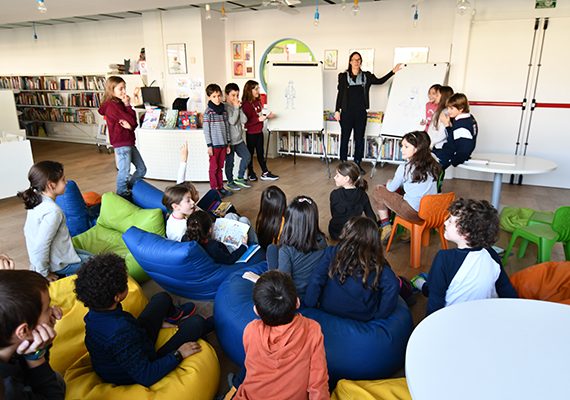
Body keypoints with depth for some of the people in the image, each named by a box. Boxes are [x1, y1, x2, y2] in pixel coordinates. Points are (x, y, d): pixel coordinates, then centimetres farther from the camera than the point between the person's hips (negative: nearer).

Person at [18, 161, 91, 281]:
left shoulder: (36, 201, -2)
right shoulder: (53, 211, -30)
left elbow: (27, 231, 9)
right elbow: (41, 246, -30)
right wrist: (43, 274, -15)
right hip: (59, 264, -9)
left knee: (90, 256, 23)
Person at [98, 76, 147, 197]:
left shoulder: (120, 104, 13)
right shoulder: (112, 105, -14)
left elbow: (134, 124, 8)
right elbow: (132, 121, -17)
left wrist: (129, 125, -14)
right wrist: (128, 105, -8)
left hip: (129, 142, 9)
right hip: (121, 144, -9)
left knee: (142, 169, 14)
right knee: (124, 173, -2)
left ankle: (128, 190, 32)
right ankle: (122, 196, 15)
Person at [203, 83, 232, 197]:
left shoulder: (223, 110, 8)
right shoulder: (208, 112, -9)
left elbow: (227, 127, 12)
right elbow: (206, 130, -9)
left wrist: (228, 144, 11)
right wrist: (209, 145, -12)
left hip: (223, 144, 5)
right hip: (214, 144, -5)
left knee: (220, 167, 13)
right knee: (214, 167, 4)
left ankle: (221, 187, 21)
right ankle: (214, 189, 12)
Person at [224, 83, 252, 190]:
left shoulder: (237, 106, 7)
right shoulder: (225, 107, -13)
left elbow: (244, 120, -2)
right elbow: (232, 121, -22)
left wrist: (240, 108, -10)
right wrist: (236, 108, -18)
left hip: (239, 139, 7)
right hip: (229, 140, -7)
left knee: (247, 156, 7)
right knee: (230, 162, 5)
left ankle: (240, 178, 21)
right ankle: (230, 182, 22)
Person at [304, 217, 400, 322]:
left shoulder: (332, 253, -15)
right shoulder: (378, 266, -16)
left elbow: (315, 280, -19)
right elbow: (392, 286, -27)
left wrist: (309, 304, -7)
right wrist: (380, 313, -15)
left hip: (327, 309, 2)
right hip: (363, 318, -2)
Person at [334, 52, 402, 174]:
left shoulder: (366, 76, 11)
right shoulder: (343, 76, 4)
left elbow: (380, 81, 11)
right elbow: (340, 94, 3)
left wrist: (393, 71, 4)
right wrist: (337, 110, -1)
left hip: (361, 112, 3)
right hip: (347, 112, -2)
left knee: (359, 138, 7)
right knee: (345, 138, 1)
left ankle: (357, 163, 15)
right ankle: (343, 163, 9)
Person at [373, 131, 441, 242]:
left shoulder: (404, 168, -12)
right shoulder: (432, 165, 5)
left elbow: (391, 188, 2)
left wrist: (389, 182, 25)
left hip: (413, 213, -7)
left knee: (378, 191, 9)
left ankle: (385, 226, 9)